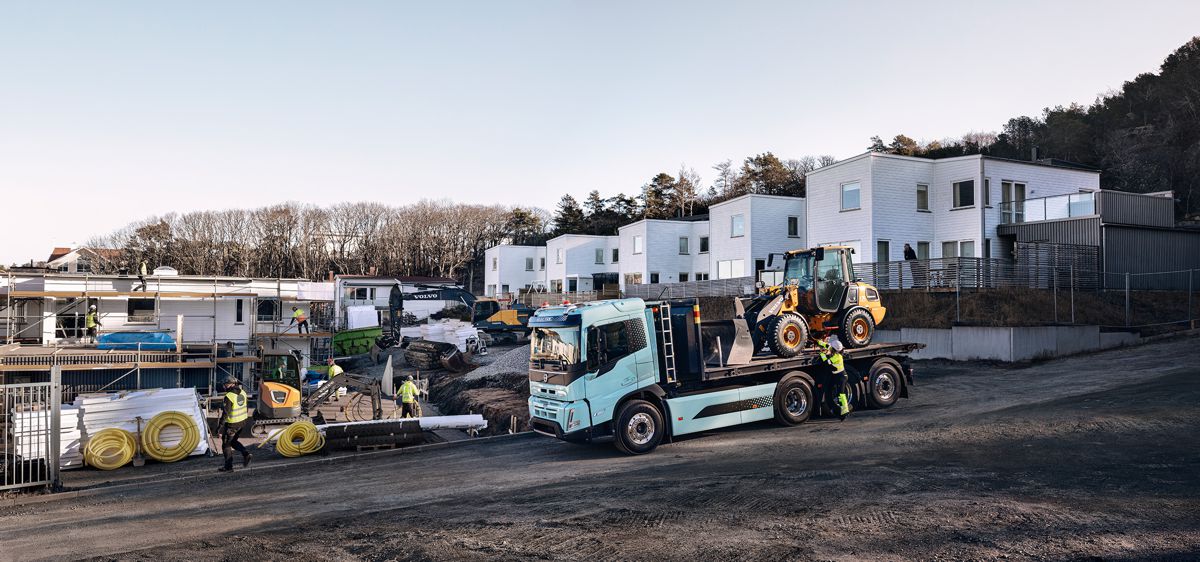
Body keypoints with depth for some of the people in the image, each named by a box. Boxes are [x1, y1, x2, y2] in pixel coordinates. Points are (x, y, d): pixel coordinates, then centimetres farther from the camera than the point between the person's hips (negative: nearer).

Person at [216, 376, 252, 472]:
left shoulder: (229, 396, -22)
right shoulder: (242, 392, 1)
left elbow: (226, 413, -22)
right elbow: (246, 407, 12)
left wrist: (221, 426, -17)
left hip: (232, 424, -7)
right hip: (242, 422, 7)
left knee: (226, 444, 9)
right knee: (233, 441, 25)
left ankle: (228, 467, 14)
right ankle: (246, 454, 6)